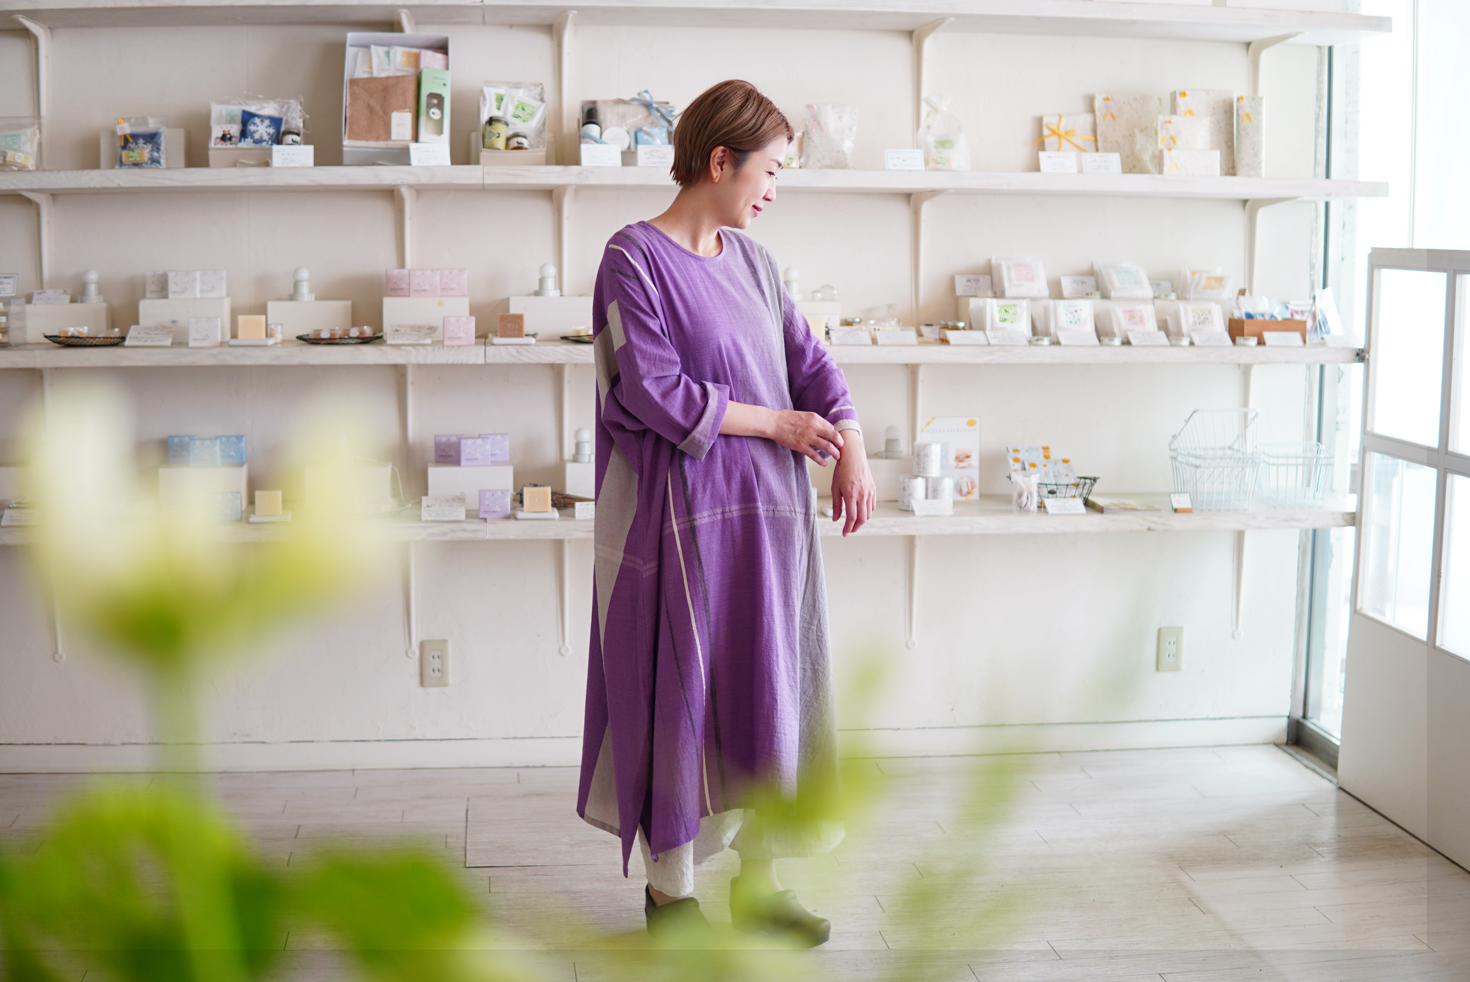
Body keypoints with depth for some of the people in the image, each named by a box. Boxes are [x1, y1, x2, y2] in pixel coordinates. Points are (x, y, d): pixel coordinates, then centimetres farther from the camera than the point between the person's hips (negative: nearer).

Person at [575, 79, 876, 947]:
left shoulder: (752, 259, 12)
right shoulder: (635, 258, -10)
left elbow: (809, 358, 8)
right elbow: (654, 391, -17)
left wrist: (851, 446, -9)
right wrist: (774, 422, -13)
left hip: (768, 508, 7)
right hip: (683, 511, -7)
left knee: (770, 687, 10)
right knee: (680, 694, 2)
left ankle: (759, 880, 24)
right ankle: (670, 890, 18)